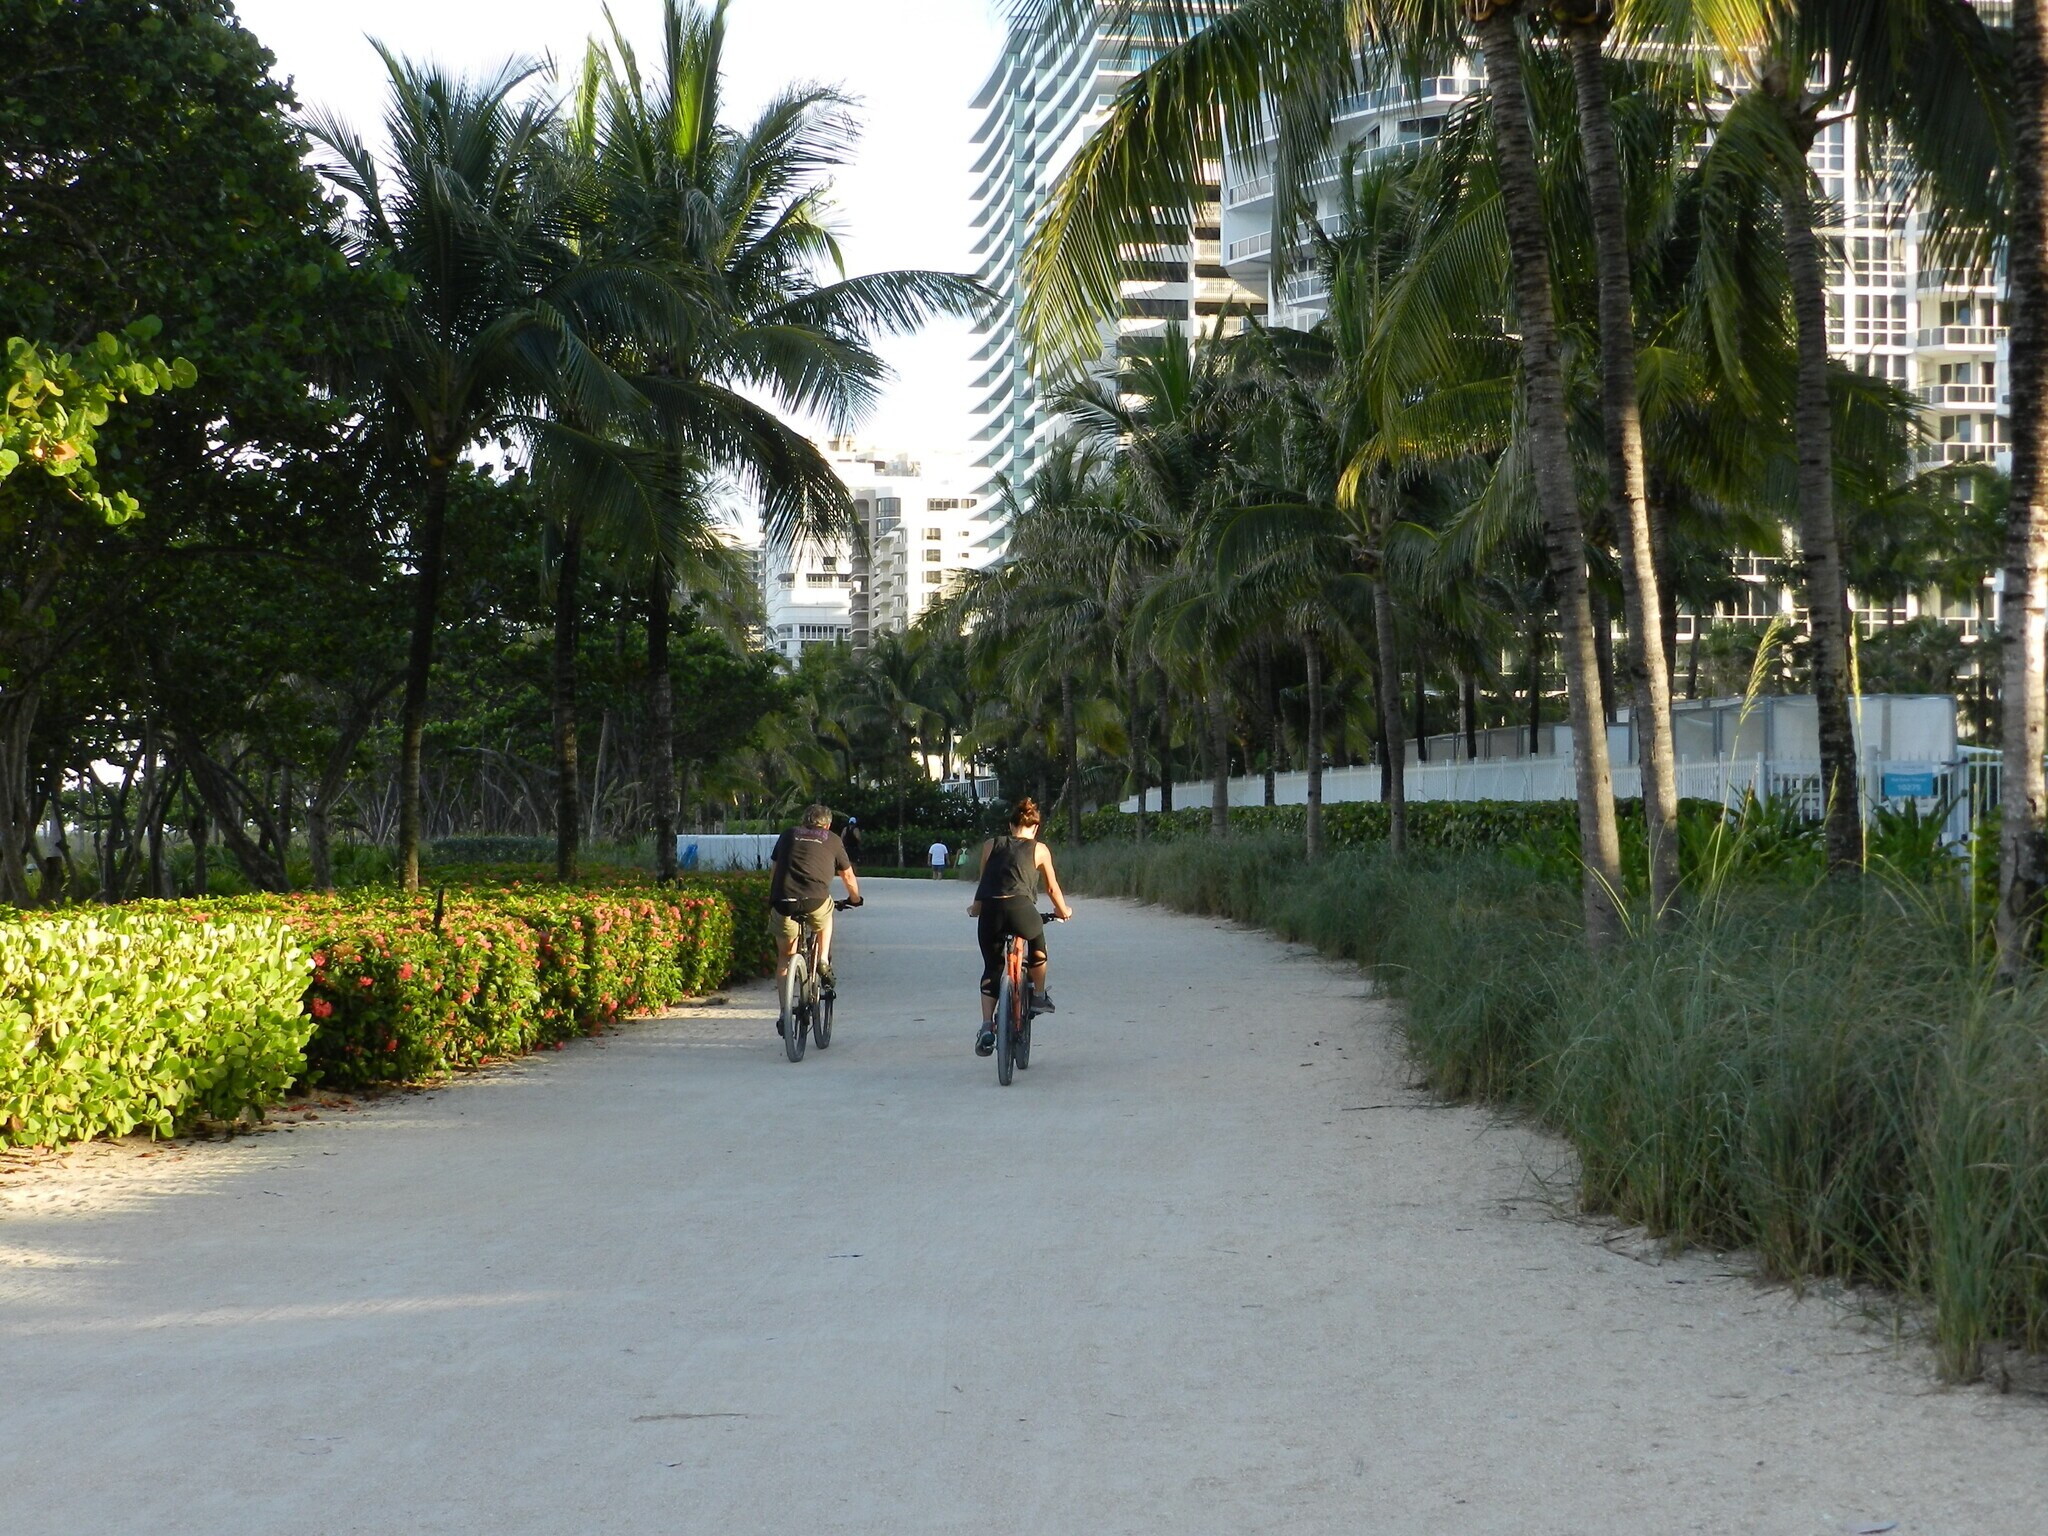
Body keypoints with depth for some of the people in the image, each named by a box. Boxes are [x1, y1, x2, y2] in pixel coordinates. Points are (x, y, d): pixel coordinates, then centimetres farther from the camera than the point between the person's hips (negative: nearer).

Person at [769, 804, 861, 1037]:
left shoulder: (788, 835, 24)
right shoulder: (832, 840, 20)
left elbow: (775, 870, 33)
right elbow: (849, 877, 29)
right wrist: (855, 899, 48)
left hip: (783, 901, 1)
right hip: (815, 900, -1)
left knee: (785, 956, 17)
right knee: (826, 917, 35)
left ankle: (784, 1013, 10)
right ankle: (823, 962, 16)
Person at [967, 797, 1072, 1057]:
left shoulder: (991, 845, 21)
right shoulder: (1039, 850, 16)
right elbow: (1052, 888, 24)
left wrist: (975, 909, 47)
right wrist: (1063, 911, 43)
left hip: (990, 909, 2)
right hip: (1020, 907, -2)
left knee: (991, 968, 16)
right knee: (1037, 946, 32)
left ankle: (987, 1028, 4)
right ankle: (1039, 996, 40)